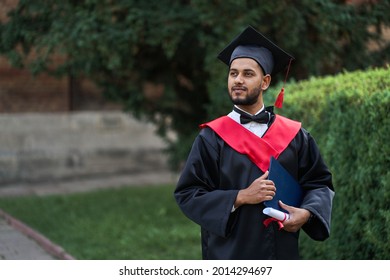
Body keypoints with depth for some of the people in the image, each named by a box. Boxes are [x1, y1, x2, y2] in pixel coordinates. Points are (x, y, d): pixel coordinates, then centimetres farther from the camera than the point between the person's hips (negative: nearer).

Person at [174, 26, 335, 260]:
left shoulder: (294, 135, 5)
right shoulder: (212, 138, -2)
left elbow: (319, 182, 9)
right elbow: (186, 194, -6)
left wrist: (307, 212, -11)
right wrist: (241, 197, -17)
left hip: (283, 255, 2)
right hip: (229, 255, -2)